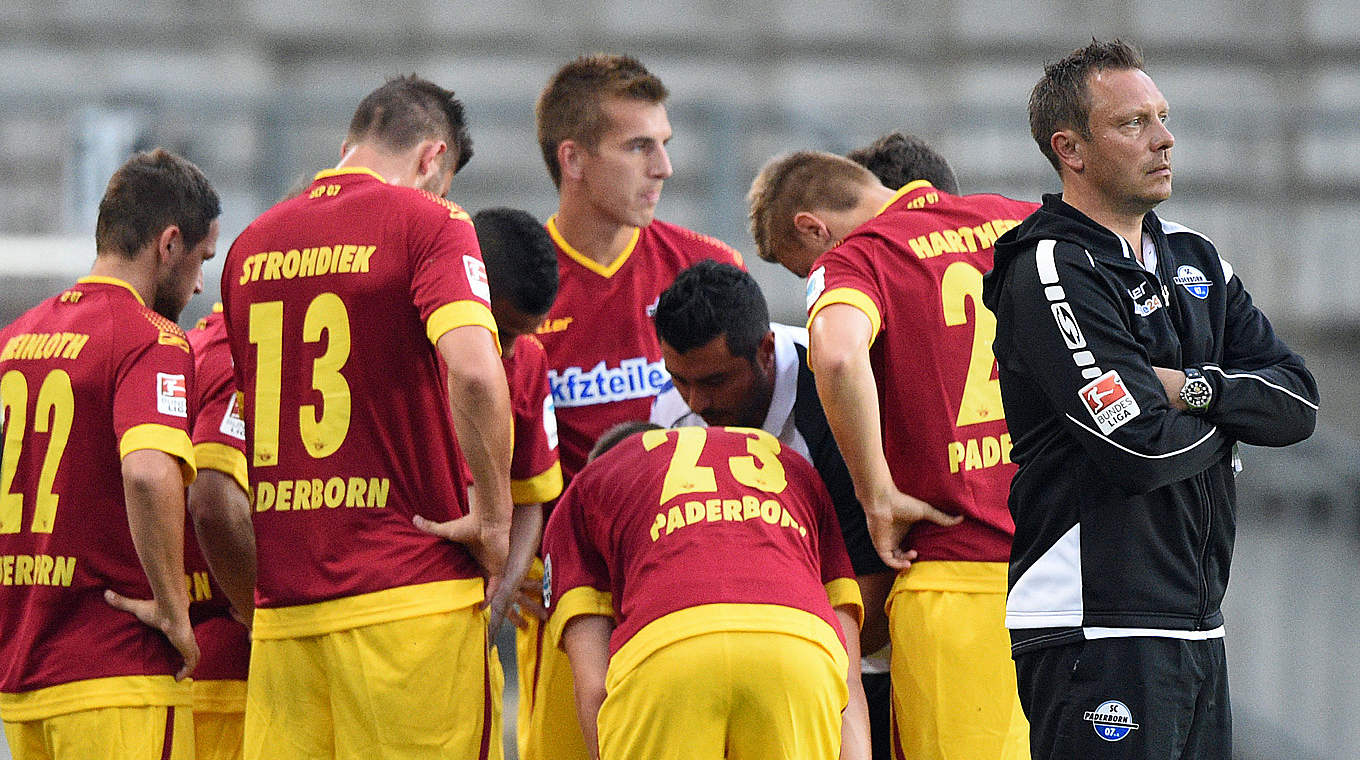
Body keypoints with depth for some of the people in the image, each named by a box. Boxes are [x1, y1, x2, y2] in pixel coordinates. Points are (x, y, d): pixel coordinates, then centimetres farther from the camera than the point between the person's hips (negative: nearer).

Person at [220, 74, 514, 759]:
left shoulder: (251, 245, 14)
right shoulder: (427, 223, -4)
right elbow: (473, 372, -21)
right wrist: (491, 517, -11)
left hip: (280, 602, 6)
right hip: (409, 590, -5)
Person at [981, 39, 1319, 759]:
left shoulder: (1193, 259, 16)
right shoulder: (1052, 272, -11)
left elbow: (1298, 402, 9)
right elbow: (1142, 448, -19)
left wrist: (1193, 389, -10)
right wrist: (1223, 422, 1)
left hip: (1198, 624, 8)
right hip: (1098, 625, -8)